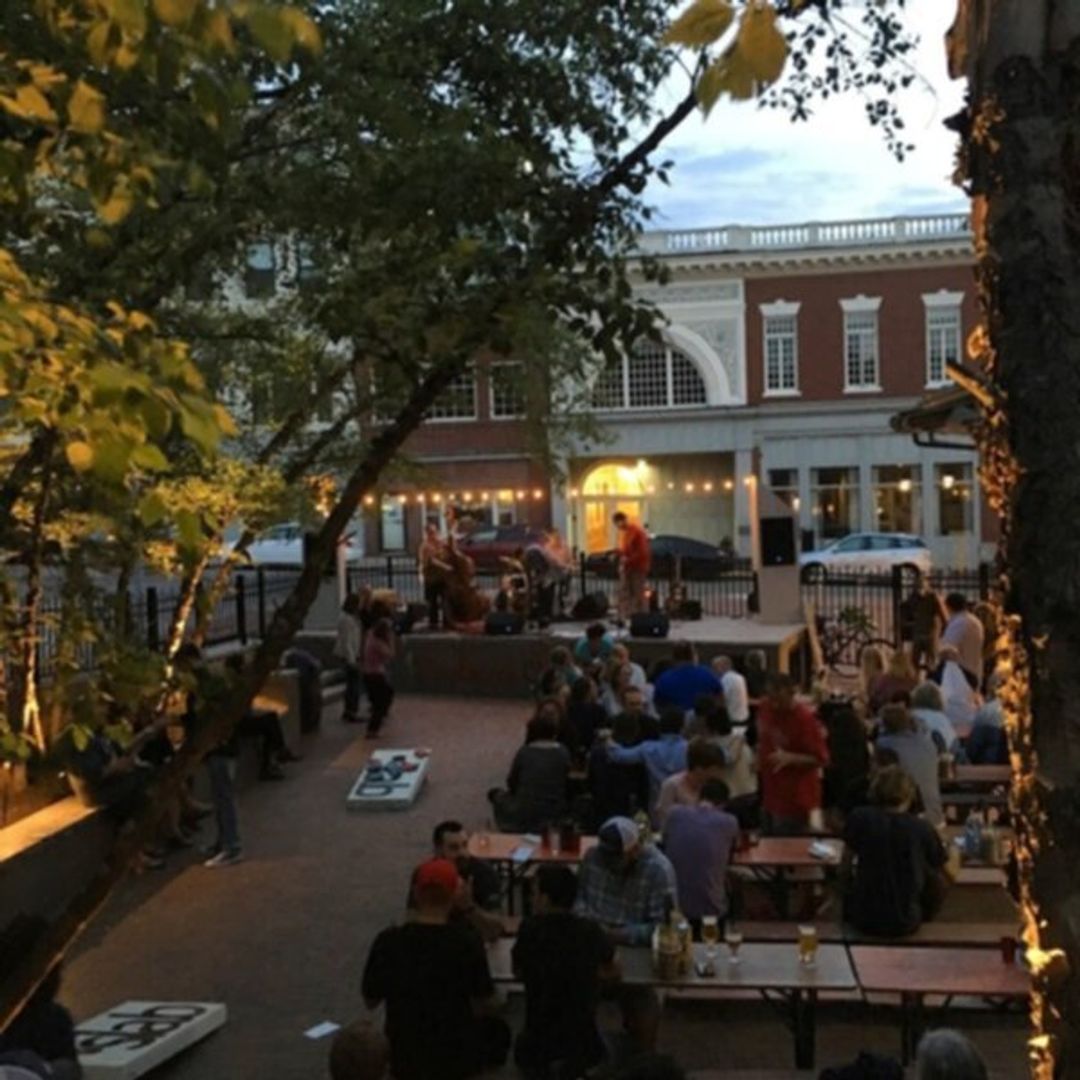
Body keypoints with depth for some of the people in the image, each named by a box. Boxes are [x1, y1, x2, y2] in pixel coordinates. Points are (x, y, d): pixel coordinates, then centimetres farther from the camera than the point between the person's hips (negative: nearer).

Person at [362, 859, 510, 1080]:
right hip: (457, 1059, -1)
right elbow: (487, 1008, -8)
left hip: (404, 1062, 2)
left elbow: (370, 1001, 0)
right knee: (497, 1029, 28)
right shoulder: (468, 944, -20)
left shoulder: (387, 942, -15)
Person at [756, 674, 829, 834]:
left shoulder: (805, 719, -20)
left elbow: (821, 759, -18)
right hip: (769, 795, 7)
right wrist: (759, 758, 5)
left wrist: (790, 758, -30)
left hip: (794, 801, -7)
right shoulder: (765, 709, 1)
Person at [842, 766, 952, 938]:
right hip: (905, 924, -1)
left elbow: (846, 870, 3)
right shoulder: (924, 829, -8)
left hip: (864, 920, 1)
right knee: (937, 884, 22)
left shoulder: (858, 818, -8)